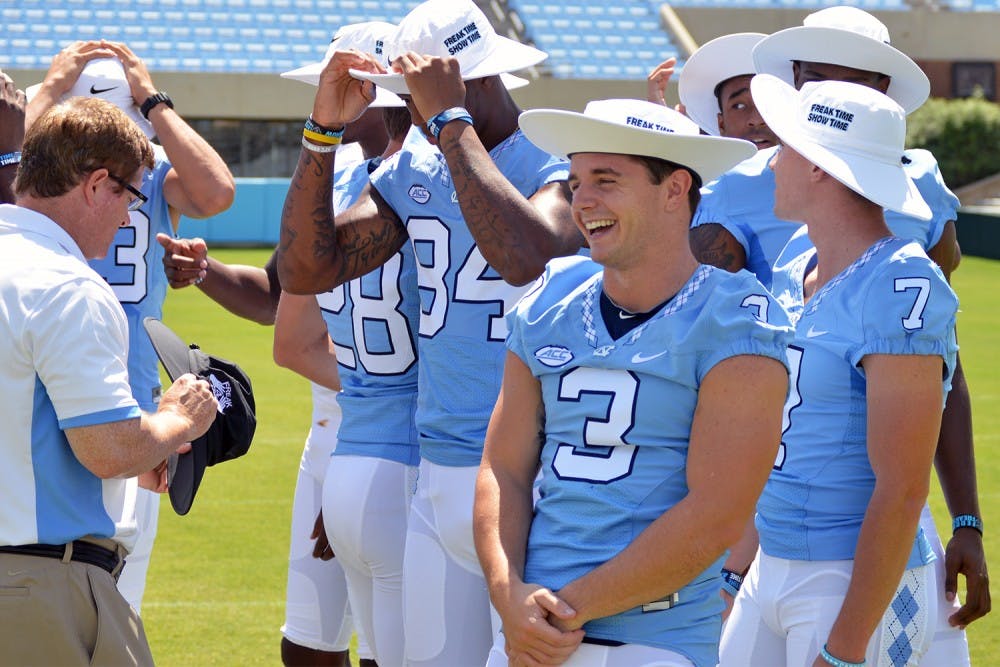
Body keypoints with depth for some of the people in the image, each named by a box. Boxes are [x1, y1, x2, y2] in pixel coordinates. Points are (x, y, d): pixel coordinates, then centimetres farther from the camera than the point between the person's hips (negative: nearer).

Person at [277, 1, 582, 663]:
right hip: (438, 480, 7)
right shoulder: (413, 169, 11)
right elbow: (305, 272, 7)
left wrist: (452, 120, -24)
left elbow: (526, 256, -31)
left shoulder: (562, 160, -10)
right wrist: (324, 129, -1)